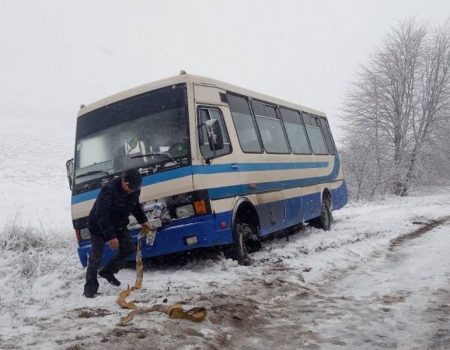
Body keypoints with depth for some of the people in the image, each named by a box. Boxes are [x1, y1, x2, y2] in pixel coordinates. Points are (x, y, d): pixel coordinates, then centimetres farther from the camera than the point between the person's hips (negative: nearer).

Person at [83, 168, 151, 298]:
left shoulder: (134, 190, -10)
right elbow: (101, 216, -32)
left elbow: (135, 206, 12)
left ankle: (107, 272, 21)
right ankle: (90, 287, 6)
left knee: (128, 248, 5)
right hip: (99, 227, -7)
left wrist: (143, 220, 3)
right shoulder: (109, 190, -33)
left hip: (118, 226, 7)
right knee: (96, 257, -6)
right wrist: (110, 236, -34)